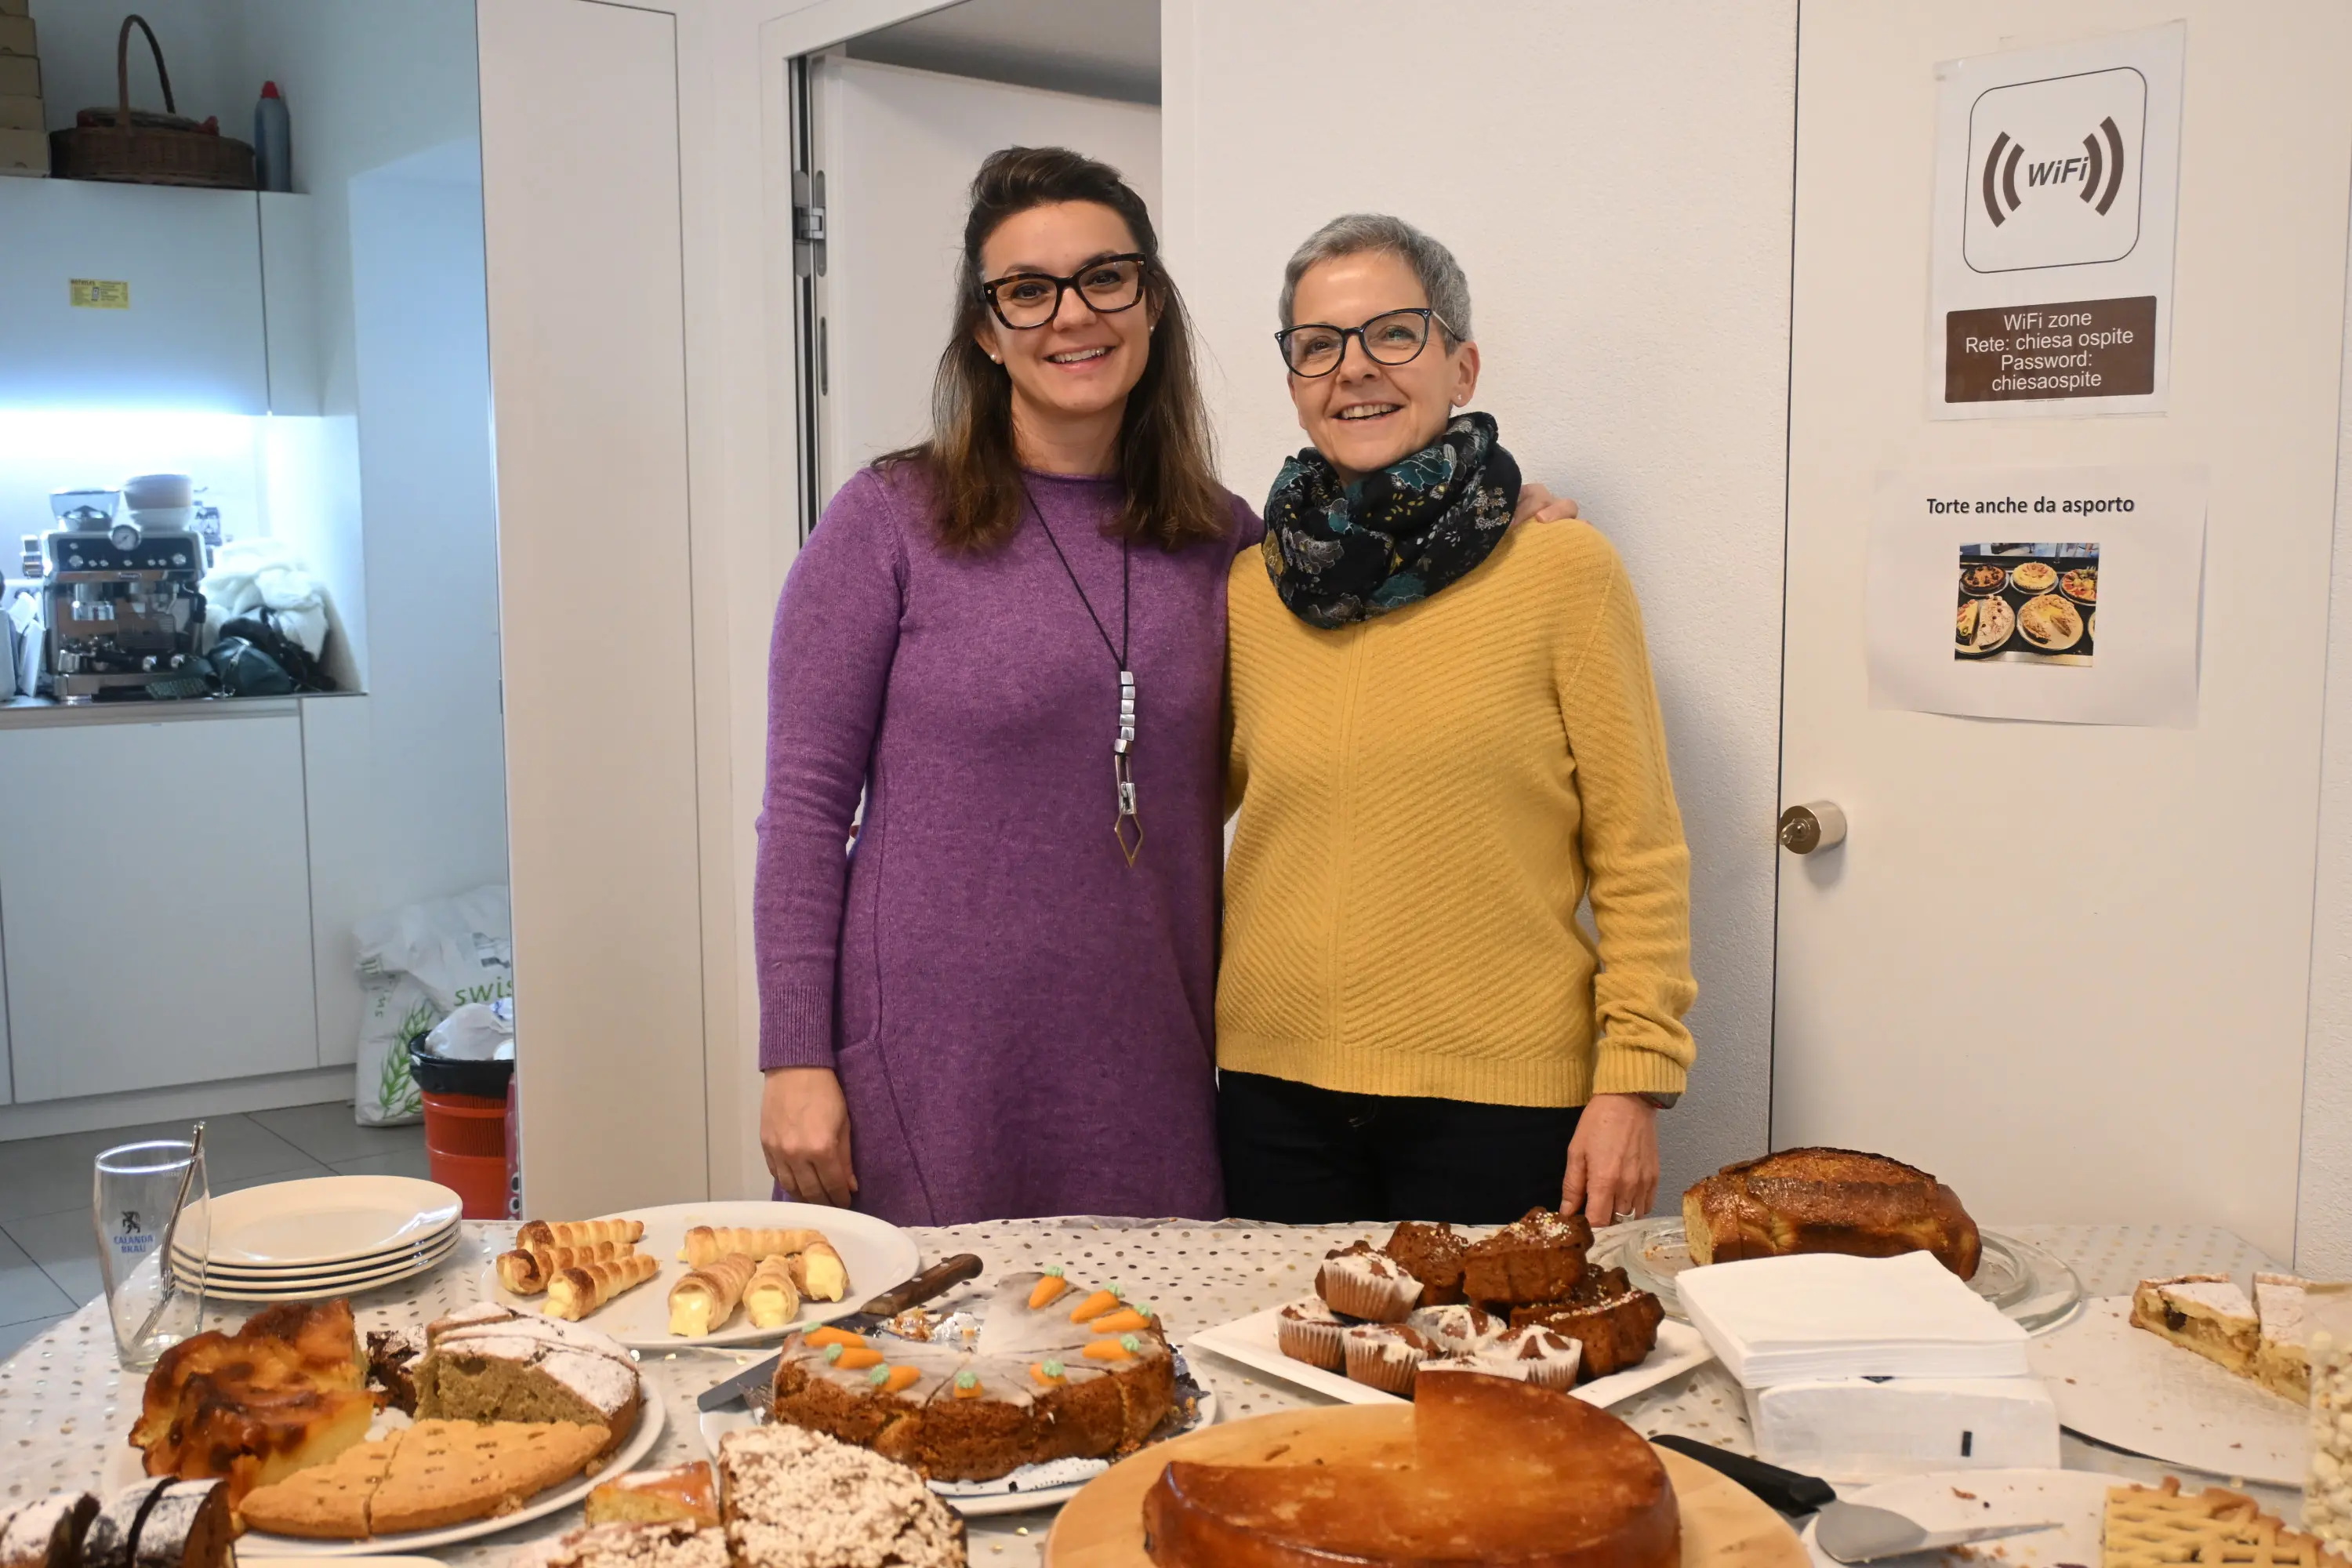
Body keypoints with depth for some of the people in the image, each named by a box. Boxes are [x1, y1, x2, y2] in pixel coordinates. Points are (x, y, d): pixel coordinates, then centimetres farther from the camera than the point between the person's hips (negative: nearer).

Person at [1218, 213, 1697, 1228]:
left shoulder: (1561, 567, -4)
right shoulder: (1252, 592, 6)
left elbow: (1638, 856, -3)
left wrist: (1633, 1082, -8)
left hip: (1497, 1104, -3)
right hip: (1276, 1090, 3)